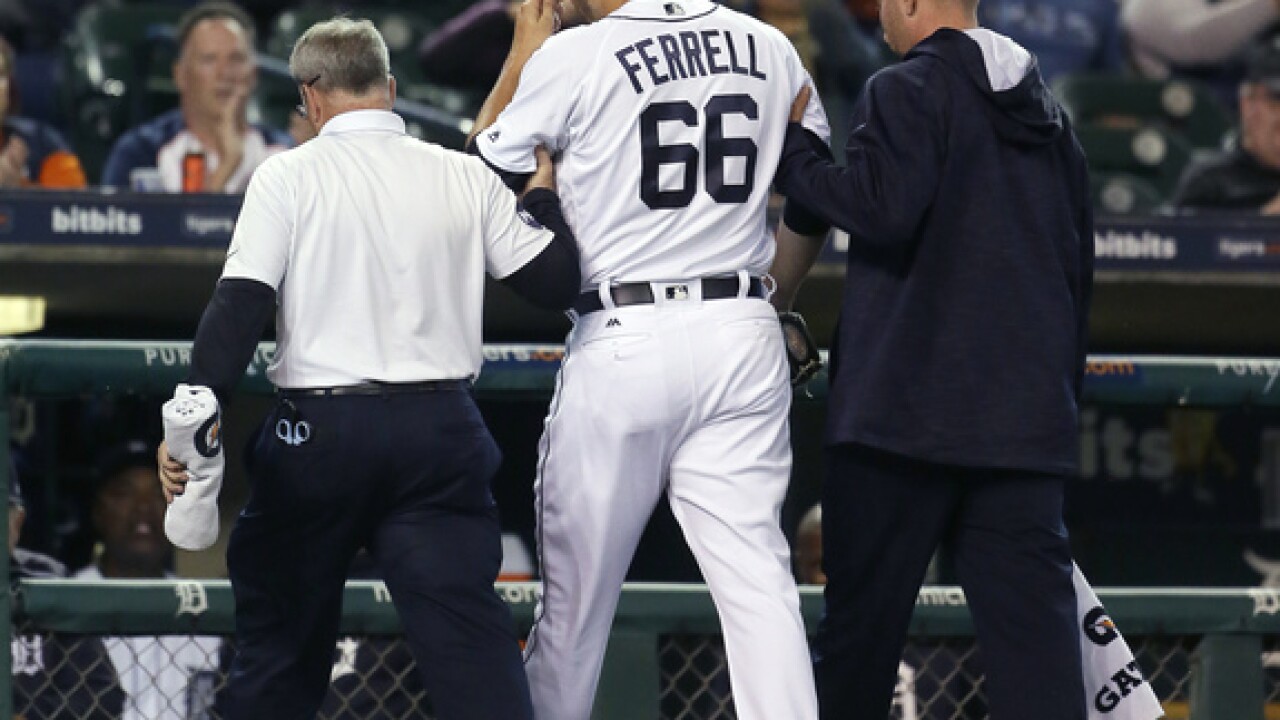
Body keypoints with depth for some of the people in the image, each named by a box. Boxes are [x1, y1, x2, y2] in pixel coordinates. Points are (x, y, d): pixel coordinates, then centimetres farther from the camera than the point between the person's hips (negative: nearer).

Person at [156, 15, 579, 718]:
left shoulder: (287, 176, -1)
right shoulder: (465, 177, 6)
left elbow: (239, 310, -10)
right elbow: (556, 281, 8)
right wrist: (542, 192, 23)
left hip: (317, 434, -2)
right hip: (441, 432, 2)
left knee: (278, 634, 12)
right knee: (471, 639, -4)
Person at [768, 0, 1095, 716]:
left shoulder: (907, 91, -5)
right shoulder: (1050, 112, 16)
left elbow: (882, 209, -18)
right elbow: (1079, 262, 19)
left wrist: (792, 152, -4)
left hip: (909, 414, -5)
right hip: (1029, 417, 6)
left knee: (862, 615, 4)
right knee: (1035, 614, -1)